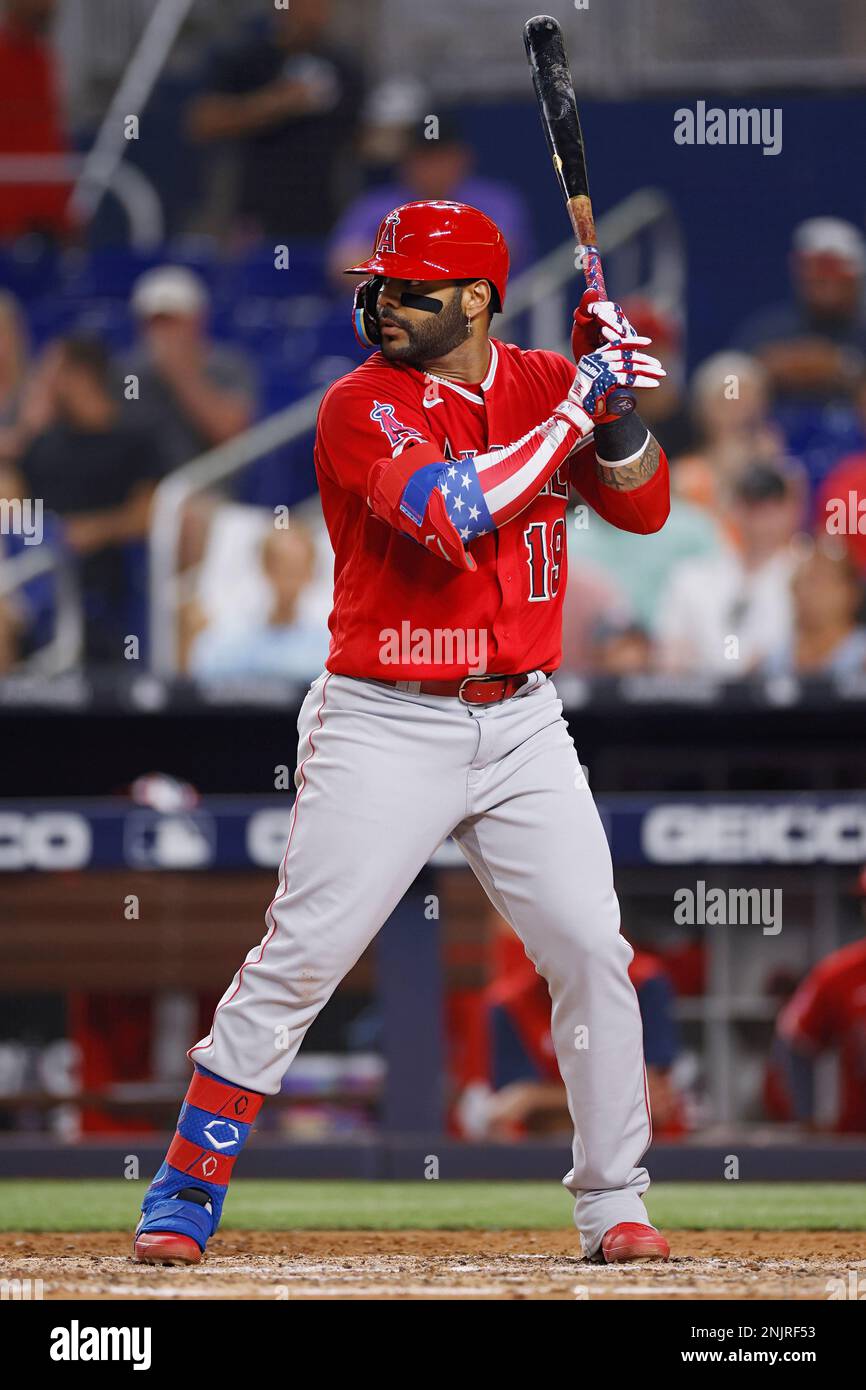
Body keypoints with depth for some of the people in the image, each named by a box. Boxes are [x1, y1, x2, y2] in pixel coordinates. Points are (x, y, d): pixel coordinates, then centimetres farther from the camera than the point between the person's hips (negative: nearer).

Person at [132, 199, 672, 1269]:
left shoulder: (539, 383, 6)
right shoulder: (365, 405, -11)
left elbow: (641, 507, 3)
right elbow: (451, 514, -27)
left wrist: (615, 400, -14)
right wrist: (577, 408, -23)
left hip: (520, 724, 4)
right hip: (385, 728, -4)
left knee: (595, 956, 0)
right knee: (296, 961, -7)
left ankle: (612, 1204, 11)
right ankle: (184, 1192, 2)